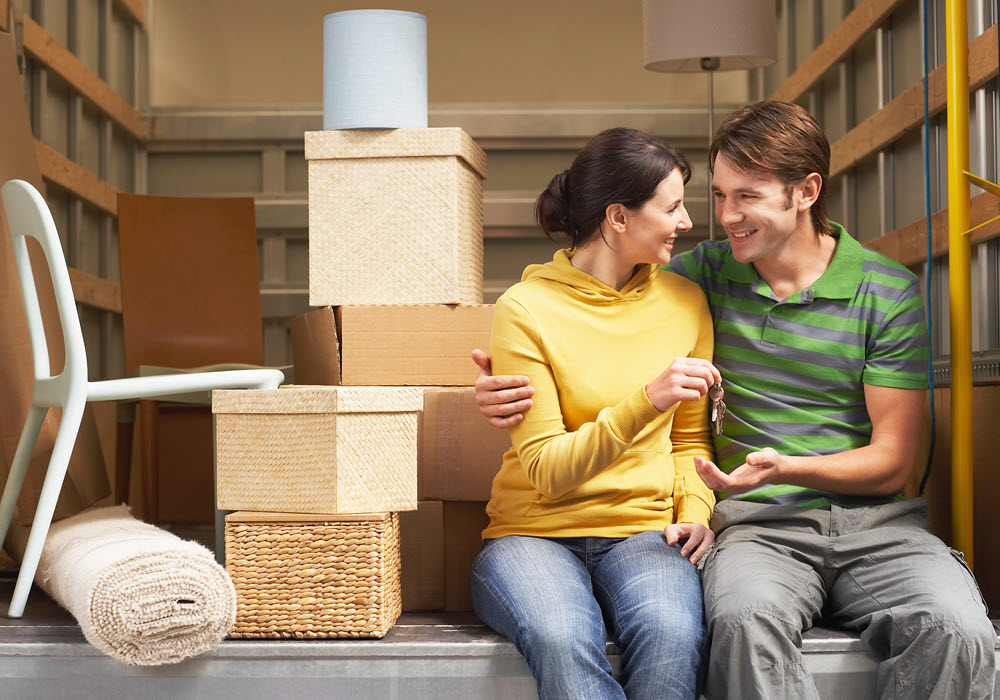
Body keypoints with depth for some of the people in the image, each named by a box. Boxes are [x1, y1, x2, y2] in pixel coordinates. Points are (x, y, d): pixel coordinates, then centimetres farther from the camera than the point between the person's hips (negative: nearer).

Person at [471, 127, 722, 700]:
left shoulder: (685, 302, 9)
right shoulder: (527, 310, -7)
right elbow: (547, 471, -11)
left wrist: (695, 512, 1)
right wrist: (647, 402, -23)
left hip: (644, 532, 3)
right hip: (536, 535, -3)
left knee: (672, 634, -33)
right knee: (564, 641, -37)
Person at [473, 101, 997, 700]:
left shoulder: (889, 292, 4)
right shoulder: (708, 273, 10)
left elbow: (892, 463, 2)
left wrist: (783, 467, -15)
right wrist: (506, 385, -6)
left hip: (874, 519, 0)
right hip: (760, 524, 0)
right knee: (746, 618, -36)